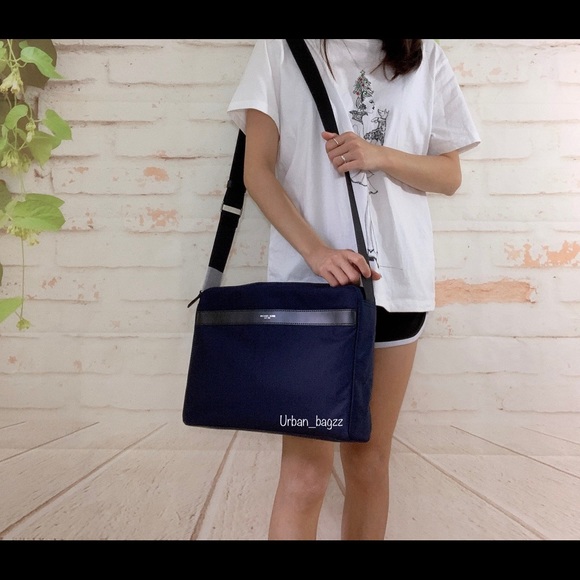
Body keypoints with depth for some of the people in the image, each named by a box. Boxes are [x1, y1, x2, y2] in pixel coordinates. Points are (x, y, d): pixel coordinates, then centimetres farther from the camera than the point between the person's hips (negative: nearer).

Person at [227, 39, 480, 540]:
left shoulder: (426, 57, 14)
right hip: (309, 279, -3)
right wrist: (316, 250, -16)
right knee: (305, 472, -3)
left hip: (398, 279, 3)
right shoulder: (284, 48, 6)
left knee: (370, 459, 12)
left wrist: (379, 156, -7)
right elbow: (258, 170, -1)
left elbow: (450, 175, 13)